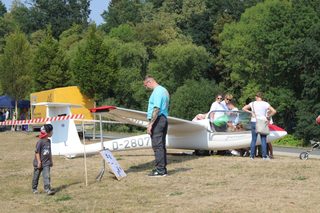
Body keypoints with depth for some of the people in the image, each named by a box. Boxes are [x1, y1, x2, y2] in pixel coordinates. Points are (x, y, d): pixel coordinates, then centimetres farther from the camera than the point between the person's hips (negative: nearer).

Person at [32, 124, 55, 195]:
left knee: (47, 176, -6)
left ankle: (47, 189, -10)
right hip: (39, 163, -5)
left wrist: (51, 161, 19)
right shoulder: (40, 142, -17)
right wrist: (39, 162, -18)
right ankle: (34, 189, 26)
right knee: (36, 176, 11)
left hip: (46, 163, 5)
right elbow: (37, 152, -16)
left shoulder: (49, 141, 6)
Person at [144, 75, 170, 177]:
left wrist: (150, 124, -21)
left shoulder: (157, 91, -14)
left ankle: (160, 170, -8)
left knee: (157, 145, -8)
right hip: (164, 119, 10)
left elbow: (156, 109, -22)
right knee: (161, 145, 12)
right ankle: (162, 168, 16)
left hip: (157, 120, -10)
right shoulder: (164, 90, 18)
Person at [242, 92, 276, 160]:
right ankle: (264, 156, 1)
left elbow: (244, 108, 0)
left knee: (253, 139, 7)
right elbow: (274, 111, -10)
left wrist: (250, 112, 5)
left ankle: (252, 156, 6)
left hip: (254, 122, 1)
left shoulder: (252, 104, 1)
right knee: (263, 139, 3)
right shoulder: (265, 104, -3)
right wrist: (268, 116, 1)